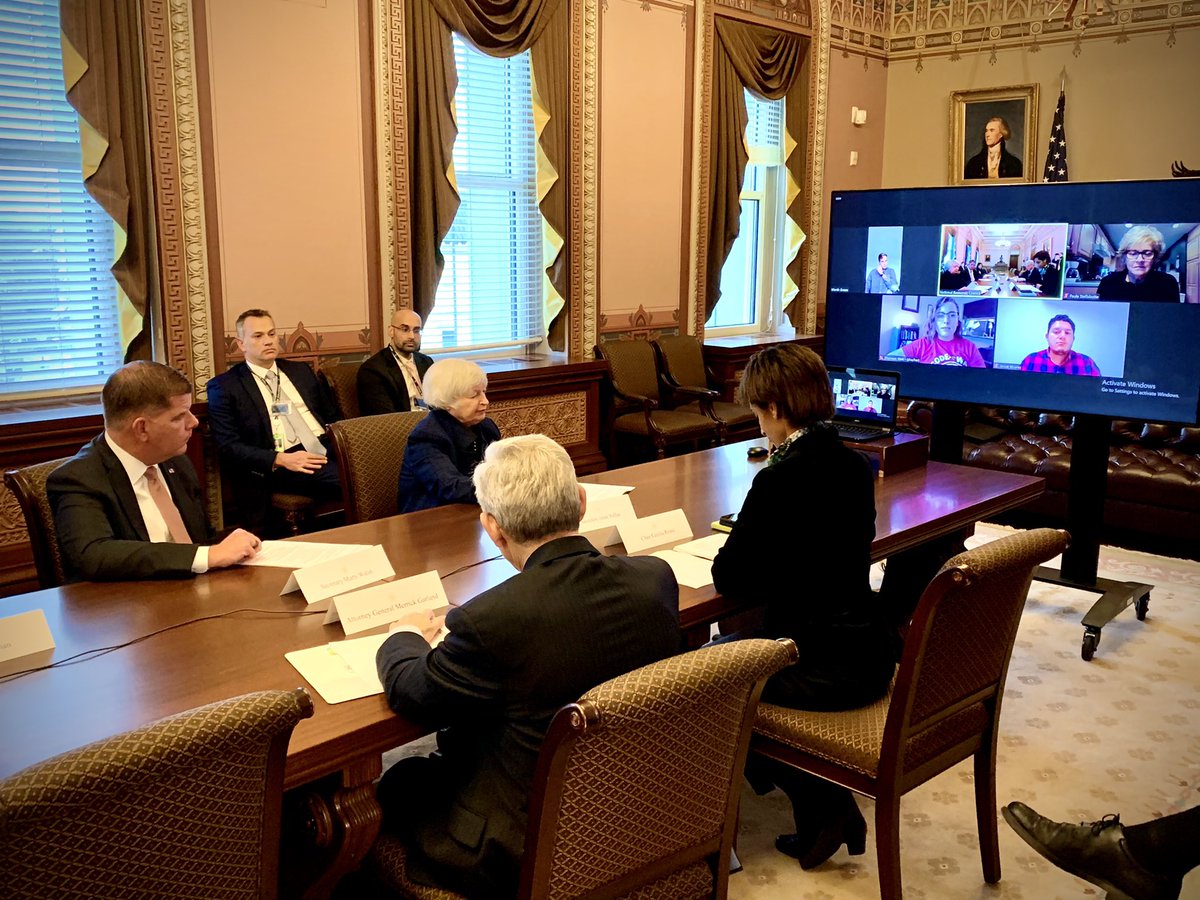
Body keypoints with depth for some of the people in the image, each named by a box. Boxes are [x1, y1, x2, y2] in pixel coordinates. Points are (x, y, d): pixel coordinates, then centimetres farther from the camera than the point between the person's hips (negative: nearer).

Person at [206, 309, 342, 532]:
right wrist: (280, 459, -16)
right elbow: (229, 445, -2)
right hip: (280, 468, -6)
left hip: (326, 450, 6)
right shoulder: (224, 387, 7)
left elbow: (331, 415, 26)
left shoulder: (300, 371, 23)